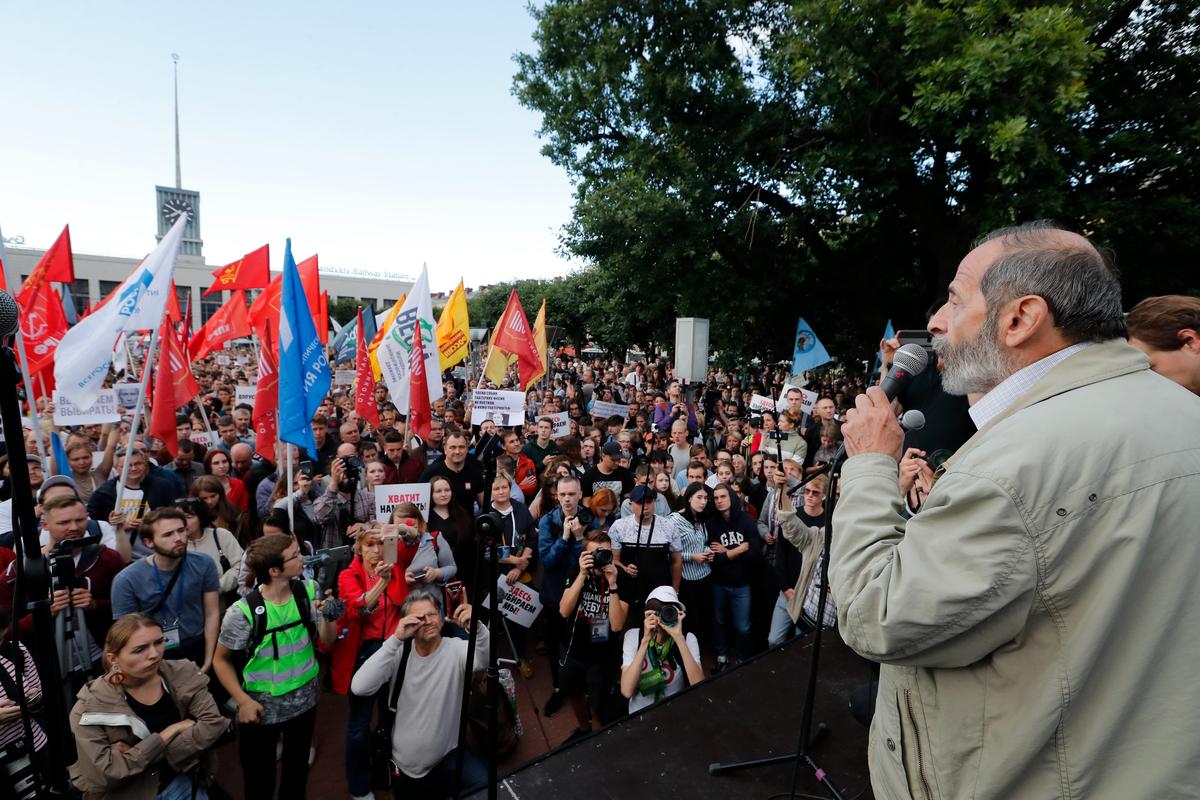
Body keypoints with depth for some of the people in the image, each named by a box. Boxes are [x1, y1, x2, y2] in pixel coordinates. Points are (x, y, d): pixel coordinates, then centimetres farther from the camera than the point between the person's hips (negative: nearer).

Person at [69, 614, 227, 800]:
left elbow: (213, 722, -13)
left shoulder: (181, 674, -8)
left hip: (181, 780, 1)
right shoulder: (91, 707, -12)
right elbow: (100, 775, -15)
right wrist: (167, 734, -17)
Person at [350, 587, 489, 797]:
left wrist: (477, 627, -57)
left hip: (447, 756, -2)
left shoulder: (456, 649, -15)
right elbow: (359, 688, -23)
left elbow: (483, 659, -37)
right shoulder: (400, 652, -8)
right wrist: (396, 639, -30)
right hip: (403, 764, 2)